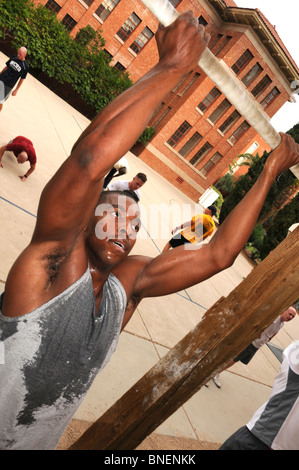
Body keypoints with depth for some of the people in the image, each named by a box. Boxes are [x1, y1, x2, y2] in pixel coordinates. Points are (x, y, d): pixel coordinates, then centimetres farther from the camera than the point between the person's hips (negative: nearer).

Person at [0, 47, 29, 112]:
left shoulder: (25, 66, -10)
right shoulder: (14, 57, 2)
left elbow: (22, 79, -3)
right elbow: (7, 66, 15)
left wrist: (16, 90, -1)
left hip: (9, 86, -4)